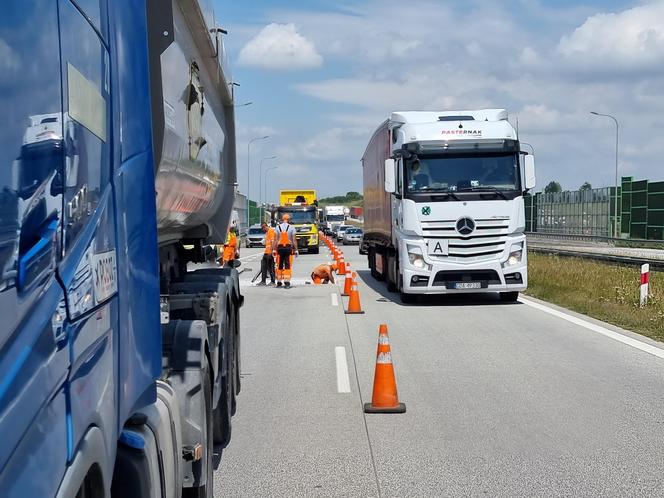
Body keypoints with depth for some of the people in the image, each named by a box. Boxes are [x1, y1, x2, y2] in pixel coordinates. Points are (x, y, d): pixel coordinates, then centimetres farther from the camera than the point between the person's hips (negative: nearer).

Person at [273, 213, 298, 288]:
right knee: (288, 266, -1)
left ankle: (279, 282, 13)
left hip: (280, 247, 1)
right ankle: (287, 282, -7)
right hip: (288, 247, -1)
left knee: (279, 266, 9)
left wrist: (274, 249, 4)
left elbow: (275, 240, 0)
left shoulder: (278, 227, 3)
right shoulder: (291, 227, -1)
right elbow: (294, 240, -3)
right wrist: (296, 250, 1)